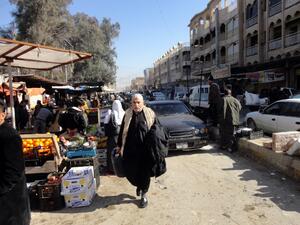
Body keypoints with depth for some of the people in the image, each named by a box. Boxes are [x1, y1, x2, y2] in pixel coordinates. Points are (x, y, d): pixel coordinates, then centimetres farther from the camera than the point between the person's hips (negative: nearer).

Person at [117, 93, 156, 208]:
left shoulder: (150, 114, -4)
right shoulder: (127, 114, 3)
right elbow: (122, 131, 11)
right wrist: (119, 145, 13)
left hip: (145, 150, -2)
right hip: (130, 150, 2)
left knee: (144, 172, 8)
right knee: (129, 172, 6)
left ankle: (143, 194, 30)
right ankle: (139, 185, 38)